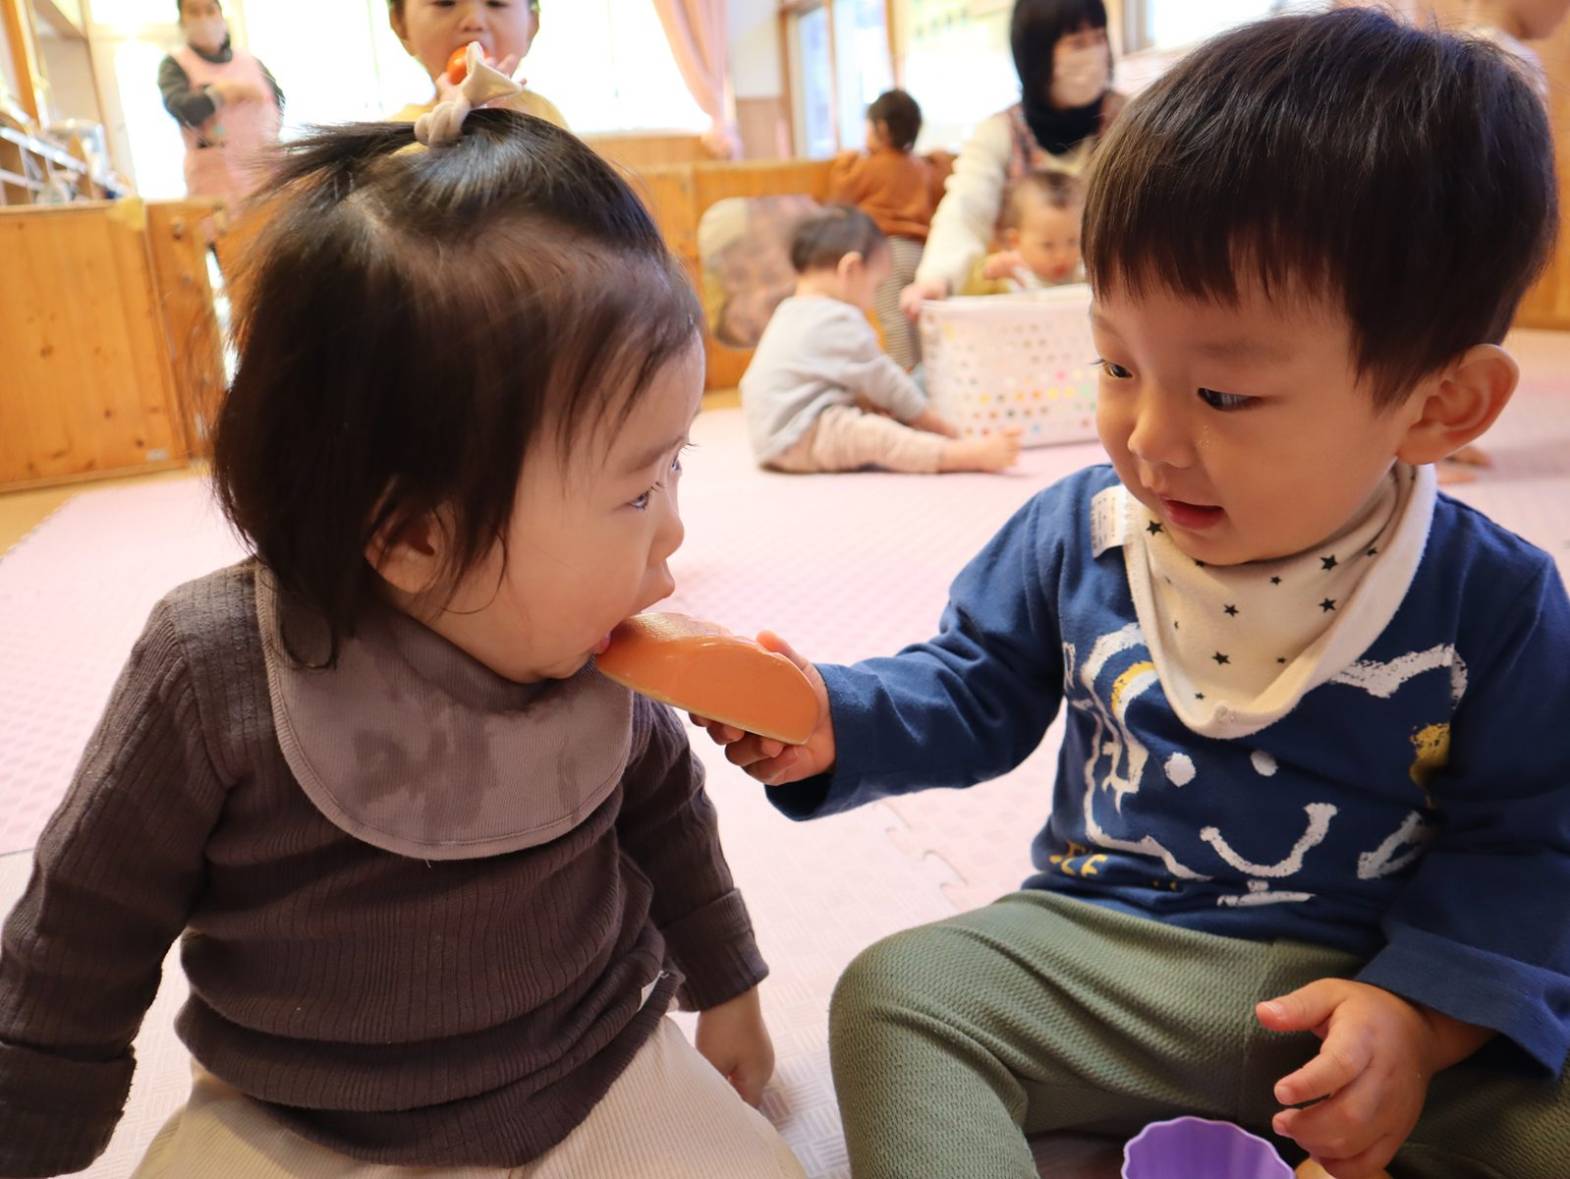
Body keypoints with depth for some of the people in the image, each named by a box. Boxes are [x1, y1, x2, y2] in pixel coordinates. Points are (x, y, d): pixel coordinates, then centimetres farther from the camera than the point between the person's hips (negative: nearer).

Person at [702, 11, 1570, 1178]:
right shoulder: (1074, 533, -4)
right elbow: (975, 692, 8)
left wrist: (1424, 1013, -16)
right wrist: (833, 721, -10)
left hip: (1364, 981, 0)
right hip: (1100, 948, 1)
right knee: (893, 994, -21)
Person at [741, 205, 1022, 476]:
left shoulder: (791, 313, 19)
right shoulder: (839, 321, -14)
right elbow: (883, 380, -8)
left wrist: (869, 402, 13)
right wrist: (939, 425, 2)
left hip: (773, 439, 12)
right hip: (798, 437, -11)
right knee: (879, 437, -25)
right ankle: (973, 455, -39)